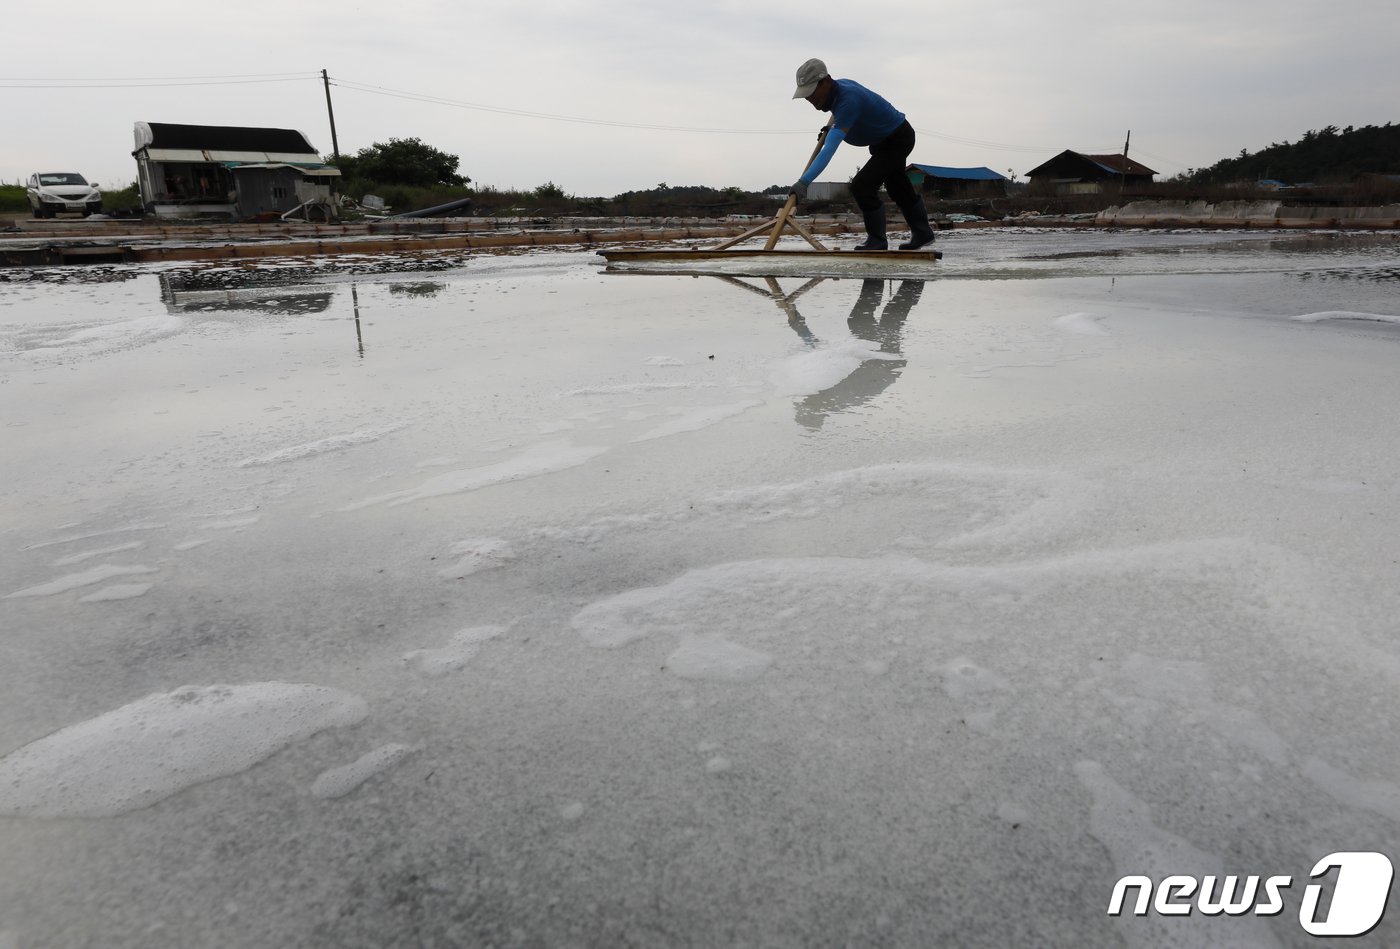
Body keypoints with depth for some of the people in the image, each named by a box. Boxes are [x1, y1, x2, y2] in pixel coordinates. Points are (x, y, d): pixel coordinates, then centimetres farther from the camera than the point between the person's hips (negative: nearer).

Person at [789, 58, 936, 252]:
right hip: (882, 139, 10)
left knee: (862, 185, -20)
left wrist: (804, 181, -51)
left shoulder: (848, 100, -36)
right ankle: (923, 233, 39)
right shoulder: (841, 84, -9)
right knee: (899, 188, 21)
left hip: (897, 139, -10)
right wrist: (832, 127, 5)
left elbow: (829, 149, -45)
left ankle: (877, 240, -5)